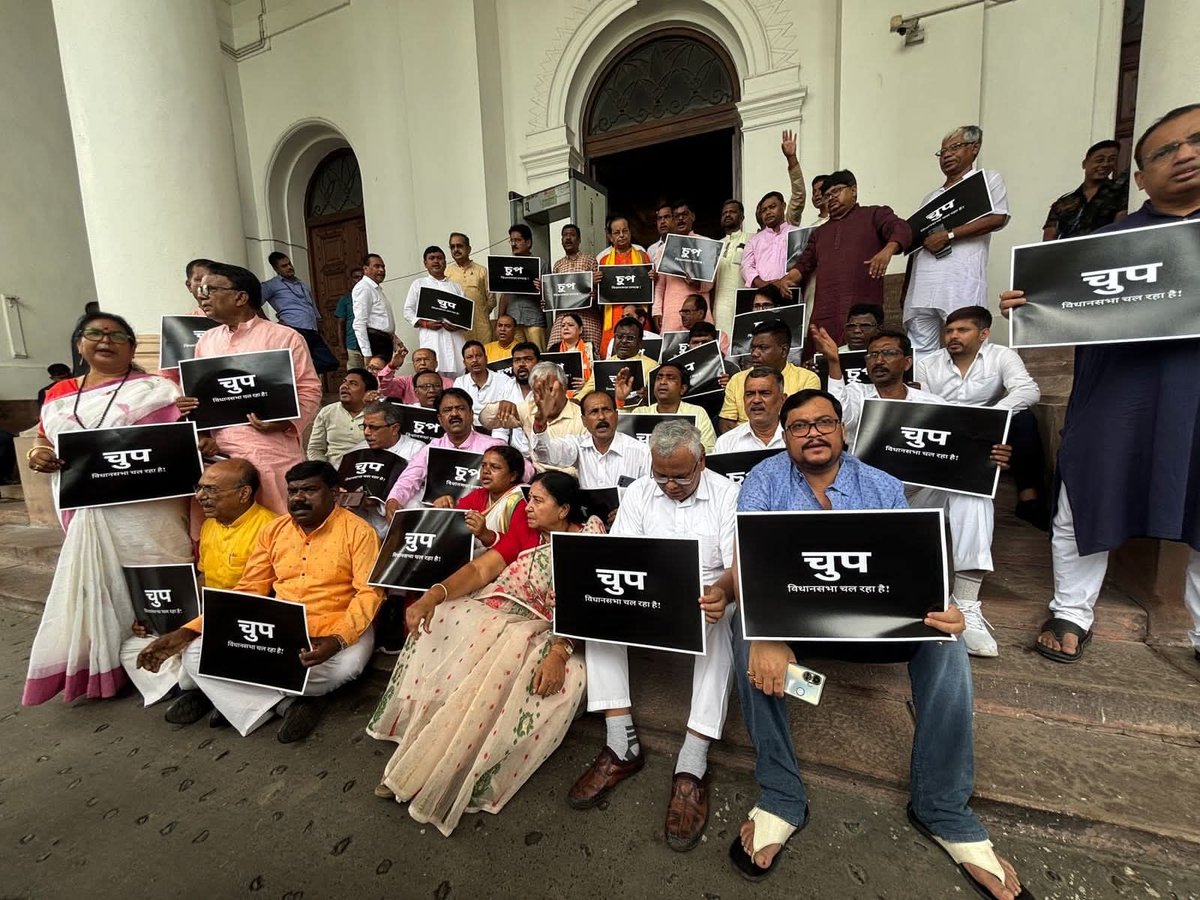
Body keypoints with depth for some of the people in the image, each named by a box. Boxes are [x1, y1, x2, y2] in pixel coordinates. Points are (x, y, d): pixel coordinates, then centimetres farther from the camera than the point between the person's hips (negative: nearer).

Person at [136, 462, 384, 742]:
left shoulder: (357, 531, -10)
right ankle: (288, 704, -10)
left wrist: (337, 640, -31)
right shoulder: (273, 531, 7)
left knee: (345, 666, -36)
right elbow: (247, 591, 10)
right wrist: (190, 630, -1)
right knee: (197, 654, -11)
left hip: (335, 632, -4)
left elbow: (369, 593, -16)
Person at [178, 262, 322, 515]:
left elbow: (309, 389, -3)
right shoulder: (206, 340, 16)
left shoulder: (285, 337, -1)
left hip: (272, 454, -5)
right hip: (219, 454, 5)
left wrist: (284, 421, -19)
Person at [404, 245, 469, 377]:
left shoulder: (456, 286, 19)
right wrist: (425, 323, -6)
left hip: (455, 336, 2)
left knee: (459, 374, -4)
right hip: (431, 338, -2)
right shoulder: (418, 284, 15)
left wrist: (459, 325, -7)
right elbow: (408, 310, 11)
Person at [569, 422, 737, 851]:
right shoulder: (638, 493, 2)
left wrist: (723, 594, -34)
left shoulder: (726, 494, -6)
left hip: (705, 597, -2)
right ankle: (622, 746, -18)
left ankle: (692, 765, -28)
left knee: (718, 626, -35)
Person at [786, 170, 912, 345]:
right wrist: (788, 280, 3)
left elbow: (902, 229, 1)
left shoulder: (874, 215, 16)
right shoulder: (819, 232, 31)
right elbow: (804, 264, 26)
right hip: (823, 314, 4)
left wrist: (887, 251, -21)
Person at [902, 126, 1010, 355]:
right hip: (921, 286, 5)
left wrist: (948, 236, -10)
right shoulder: (931, 197, 28)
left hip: (961, 285, -5)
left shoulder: (987, 178, 14)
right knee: (919, 352, 1)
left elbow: (997, 218, -2)